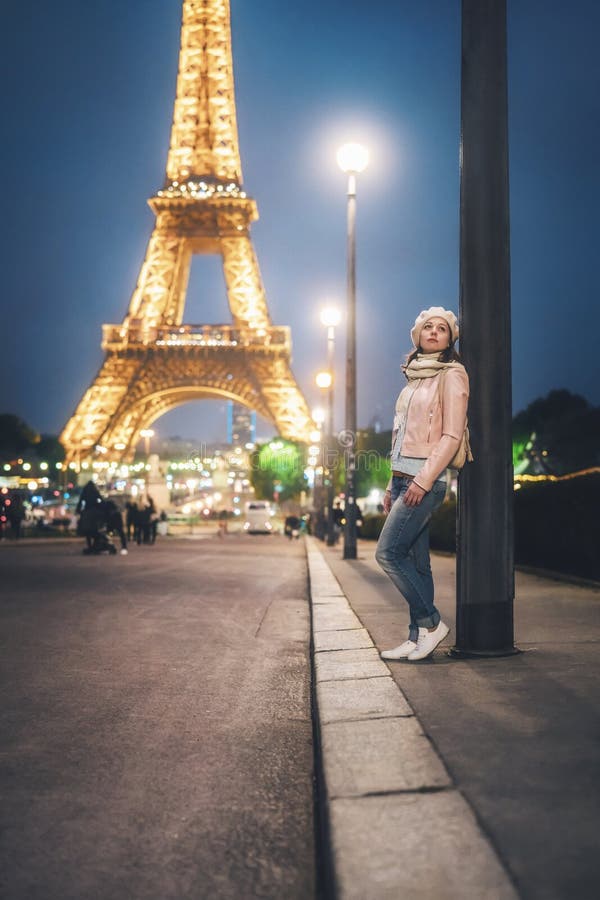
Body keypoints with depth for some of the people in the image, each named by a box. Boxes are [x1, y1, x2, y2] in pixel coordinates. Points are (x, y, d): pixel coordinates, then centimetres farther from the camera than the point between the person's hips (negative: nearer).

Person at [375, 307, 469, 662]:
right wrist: (393, 484, 17)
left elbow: (452, 435, -12)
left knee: (388, 552, -13)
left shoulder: (451, 375, -4)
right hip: (404, 478, 8)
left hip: (426, 479, -8)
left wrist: (423, 479, -18)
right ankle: (418, 638, 9)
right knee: (415, 561, 6)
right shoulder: (416, 377, 19)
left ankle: (431, 623, -1)